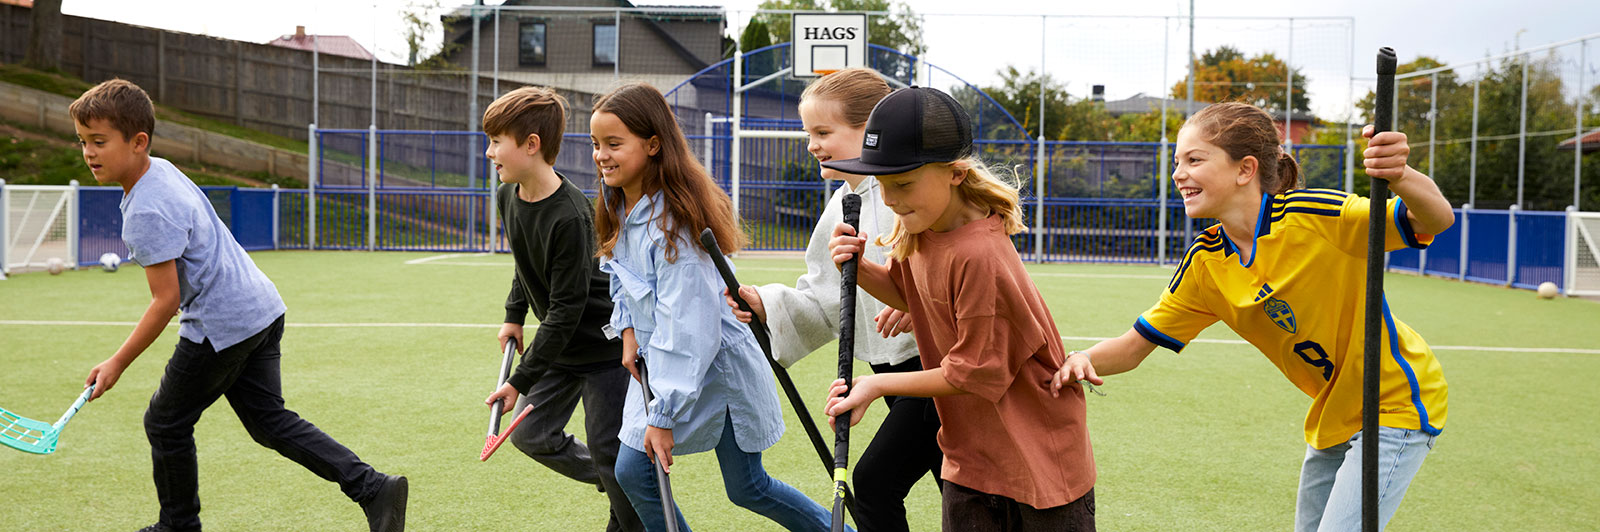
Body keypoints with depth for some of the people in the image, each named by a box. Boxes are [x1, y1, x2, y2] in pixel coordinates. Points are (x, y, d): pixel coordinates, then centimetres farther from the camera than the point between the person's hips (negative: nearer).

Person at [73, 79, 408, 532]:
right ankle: (373, 489, 2)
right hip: (262, 308, 10)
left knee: (165, 423, 10)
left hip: (221, 327, -10)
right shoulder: (161, 168, 8)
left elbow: (166, 300, -20)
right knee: (270, 422, 11)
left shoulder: (146, 214, -21)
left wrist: (117, 364, -12)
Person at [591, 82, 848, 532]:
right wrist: (628, 331, 2)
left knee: (748, 490, 6)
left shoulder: (672, 223, -28)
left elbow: (685, 331, -29)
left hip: (717, 371, -8)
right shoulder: (618, 204, -1)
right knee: (632, 473, 2)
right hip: (657, 365, 8)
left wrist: (663, 416, -27)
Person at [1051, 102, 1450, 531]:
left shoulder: (1314, 216, -24)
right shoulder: (1205, 264, -6)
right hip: (1331, 419, 6)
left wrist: (1401, 178, -51)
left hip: (1396, 403, -6)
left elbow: (1437, 220, -29)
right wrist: (1083, 360, -24)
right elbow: (1135, 345, -2)